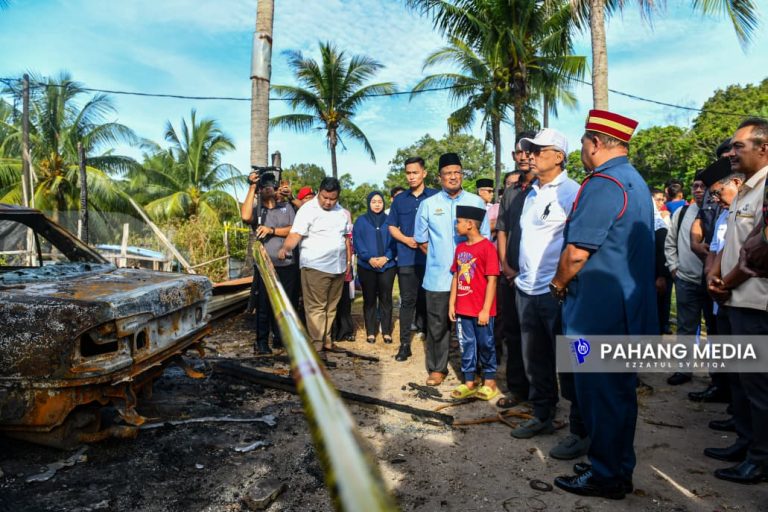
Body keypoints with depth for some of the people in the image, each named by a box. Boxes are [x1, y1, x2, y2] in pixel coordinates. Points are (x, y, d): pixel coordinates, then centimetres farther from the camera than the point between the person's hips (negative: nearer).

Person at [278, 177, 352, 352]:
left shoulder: (342, 212, 13)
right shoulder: (308, 210, -7)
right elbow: (296, 234, -18)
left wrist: (349, 261, 16)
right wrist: (285, 248, -36)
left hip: (338, 267, 6)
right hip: (315, 267, -6)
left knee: (331, 307, 12)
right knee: (316, 307, -4)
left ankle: (326, 341, 23)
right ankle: (316, 345, 2)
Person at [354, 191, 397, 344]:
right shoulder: (361, 221, 5)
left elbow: (394, 241, 1)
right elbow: (357, 242, -2)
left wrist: (386, 257, -14)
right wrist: (369, 258, -15)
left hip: (387, 266, 0)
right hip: (366, 266, 0)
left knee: (386, 298, 4)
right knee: (369, 299, 5)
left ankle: (386, 332, 12)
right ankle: (370, 332, 13)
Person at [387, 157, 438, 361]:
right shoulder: (399, 199, 11)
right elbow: (392, 227, 13)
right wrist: (406, 239, -6)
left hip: (431, 257, -1)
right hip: (407, 259, 2)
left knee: (430, 300, 6)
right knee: (408, 301, 3)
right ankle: (404, 344, 9)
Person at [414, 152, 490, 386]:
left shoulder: (476, 202, 4)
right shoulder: (428, 204, 4)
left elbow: (484, 238, 8)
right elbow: (421, 240, 13)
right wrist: (438, 257, 7)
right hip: (438, 277, 0)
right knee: (437, 325, 5)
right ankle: (437, 369, 20)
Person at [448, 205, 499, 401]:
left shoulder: (487, 247, -13)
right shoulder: (460, 248, 8)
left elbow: (491, 281, -14)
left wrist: (486, 309, -15)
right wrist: (452, 304, 10)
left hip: (481, 310, -6)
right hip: (463, 309, 6)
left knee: (485, 345, 7)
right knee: (467, 345, 13)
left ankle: (489, 382, 23)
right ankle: (469, 382, 24)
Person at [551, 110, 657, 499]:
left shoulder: (603, 184, -17)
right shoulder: (636, 182, 15)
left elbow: (577, 251, -22)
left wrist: (559, 284, -3)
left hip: (599, 310, -10)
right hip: (629, 308, 10)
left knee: (599, 392, 2)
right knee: (620, 390, 17)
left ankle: (605, 477, 15)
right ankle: (619, 468, 31)